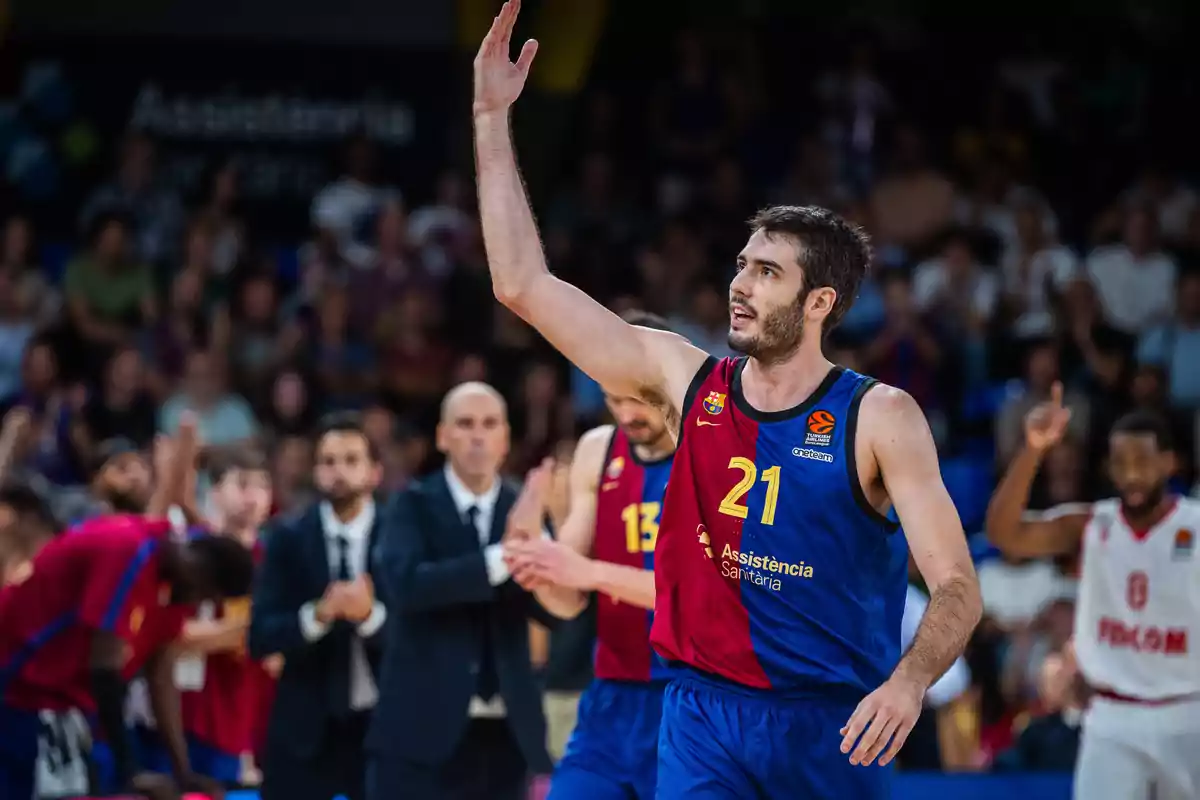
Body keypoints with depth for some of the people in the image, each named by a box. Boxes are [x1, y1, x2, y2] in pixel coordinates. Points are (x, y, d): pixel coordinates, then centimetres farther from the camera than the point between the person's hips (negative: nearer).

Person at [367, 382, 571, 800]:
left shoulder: (523, 511, 7)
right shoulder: (415, 505, -2)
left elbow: (558, 608, -5)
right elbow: (406, 583, -20)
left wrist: (531, 540, -24)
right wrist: (503, 557, -28)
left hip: (503, 733, 4)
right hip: (423, 729, -4)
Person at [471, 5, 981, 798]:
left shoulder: (879, 418, -7)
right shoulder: (687, 380, 3)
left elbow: (957, 588, -11)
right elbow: (523, 285, 4)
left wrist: (908, 681, -32)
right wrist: (492, 118, 1)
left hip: (831, 726, -2)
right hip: (703, 713, 2)